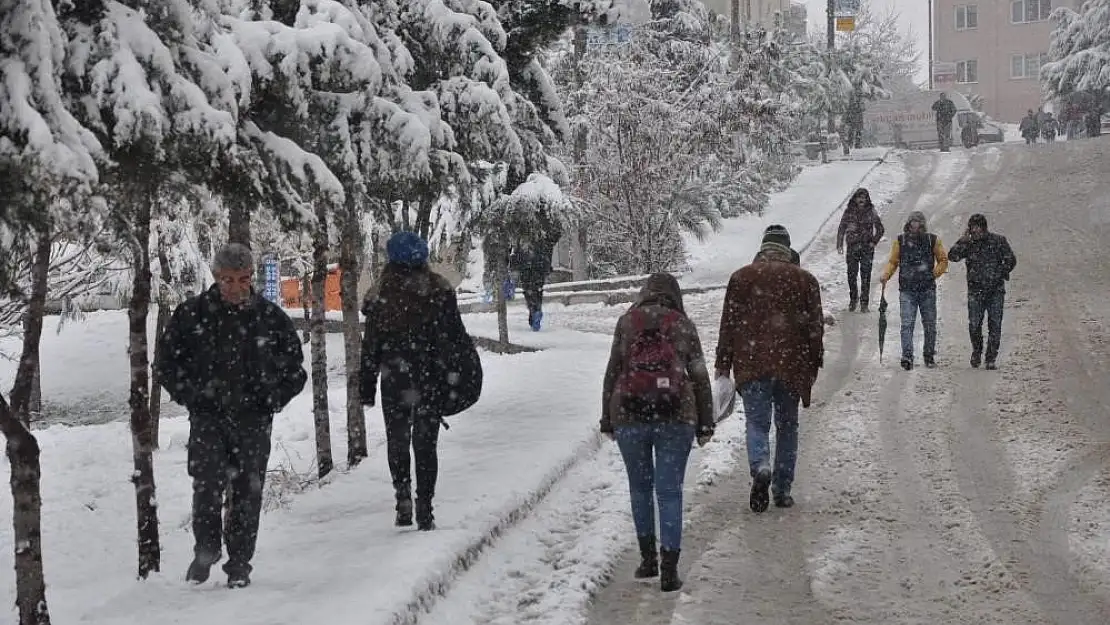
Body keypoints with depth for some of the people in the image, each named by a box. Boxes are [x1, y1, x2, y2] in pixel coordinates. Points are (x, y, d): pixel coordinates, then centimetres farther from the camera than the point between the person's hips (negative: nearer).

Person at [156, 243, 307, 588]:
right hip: (207, 416, -1)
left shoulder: (270, 316, 4)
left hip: (253, 419, 1)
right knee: (207, 485, -13)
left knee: (248, 492, 3)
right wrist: (189, 395, 1)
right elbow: (167, 359, 10)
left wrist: (274, 399, 4)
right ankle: (205, 550, 8)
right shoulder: (192, 314, 0)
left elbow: (294, 363, 15)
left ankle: (239, 563, 13)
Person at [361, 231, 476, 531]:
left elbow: (370, 346, 0)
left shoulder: (380, 296, -4)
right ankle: (425, 510, 5)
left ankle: (403, 496, -3)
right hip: (432, 380, 1)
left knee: (397, 441, 15)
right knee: (426, 443, 8)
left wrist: (367, 387, 7)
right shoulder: (440, 290, -3)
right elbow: (457, 336, 1)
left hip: (394, 382, -1)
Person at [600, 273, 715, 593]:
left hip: (629, 414, 1)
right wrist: (705, 425, 10)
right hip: (676, 416, -1)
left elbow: (612, 373, 5)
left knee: (640, 488, 17)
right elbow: (699, 377, 5)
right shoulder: (683, 325, 5)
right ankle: (669, 569, -2)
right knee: (670, 491, 2)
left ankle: (647, 558, 21)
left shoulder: (627, 322, 5)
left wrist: (608, 420, 11)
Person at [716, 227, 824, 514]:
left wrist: (723, 365, 8)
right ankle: (782, 488, 12)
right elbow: (815, 324, 7)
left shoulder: (741, 277, 5)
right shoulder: (804, 279, 7)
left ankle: (761, 467, -27)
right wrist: (815, 364, 15)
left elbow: (728, 324, 3)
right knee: (787, 425, 12)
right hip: (791, 365, 1)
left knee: (757, 422, 1)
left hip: (752, 363, -1)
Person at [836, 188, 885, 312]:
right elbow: (841, 229, 8)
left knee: (865, 275, -4)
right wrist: (839, 245, 2)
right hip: (852, 247, 1)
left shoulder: (871, 212, 1)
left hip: (867, 247, -1)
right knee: (851, 275, 1)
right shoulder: (849, 212, 3)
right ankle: (853, 299, 19)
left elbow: (881, 229, 9)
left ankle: (864, 302, 1)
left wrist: (874, 242, 0)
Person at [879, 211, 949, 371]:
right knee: (907, 324, -11)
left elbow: (943, 260, 12)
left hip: (927, 290, 1)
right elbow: (893, 262, 11)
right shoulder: (900, 241, 4)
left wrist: (935, 274, -2)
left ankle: (929, 355, 21)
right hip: (907, 290, -1)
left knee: (930, 324, 8)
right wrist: (885, 276, -6)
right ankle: (907, 356, -15)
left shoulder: (932, 240, 3)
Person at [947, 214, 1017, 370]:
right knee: (974, 325, -5)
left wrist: (1000, 274, 1)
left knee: (995, 325, -3)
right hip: (975, 291, 1)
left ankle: (991, 359, 4)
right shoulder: (968, 244, 4)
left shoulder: (999, 241, 2)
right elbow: (952, 256, -8)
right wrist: (964, 239, -12)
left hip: (996, 290, -1)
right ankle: (976, 351, 21)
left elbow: (1011, 260, 8)